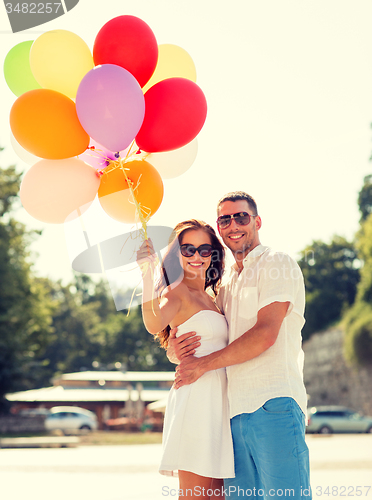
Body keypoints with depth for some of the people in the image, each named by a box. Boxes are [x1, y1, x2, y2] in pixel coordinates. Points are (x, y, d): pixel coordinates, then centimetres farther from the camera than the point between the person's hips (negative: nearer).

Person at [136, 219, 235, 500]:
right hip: (196, 396, -8)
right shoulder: (176, 292, -3)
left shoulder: (210, 296, 21)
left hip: (218, 400, 8)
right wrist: (148, 272, -35)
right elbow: (154, 324, -28)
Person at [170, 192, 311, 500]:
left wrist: (203, 364, -6)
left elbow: (266, 334, -11)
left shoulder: (277, 265, 1)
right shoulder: (226, 285, 25)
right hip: (236, 411, 7)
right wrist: (176, 349, 1)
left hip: (274, 404, -7)